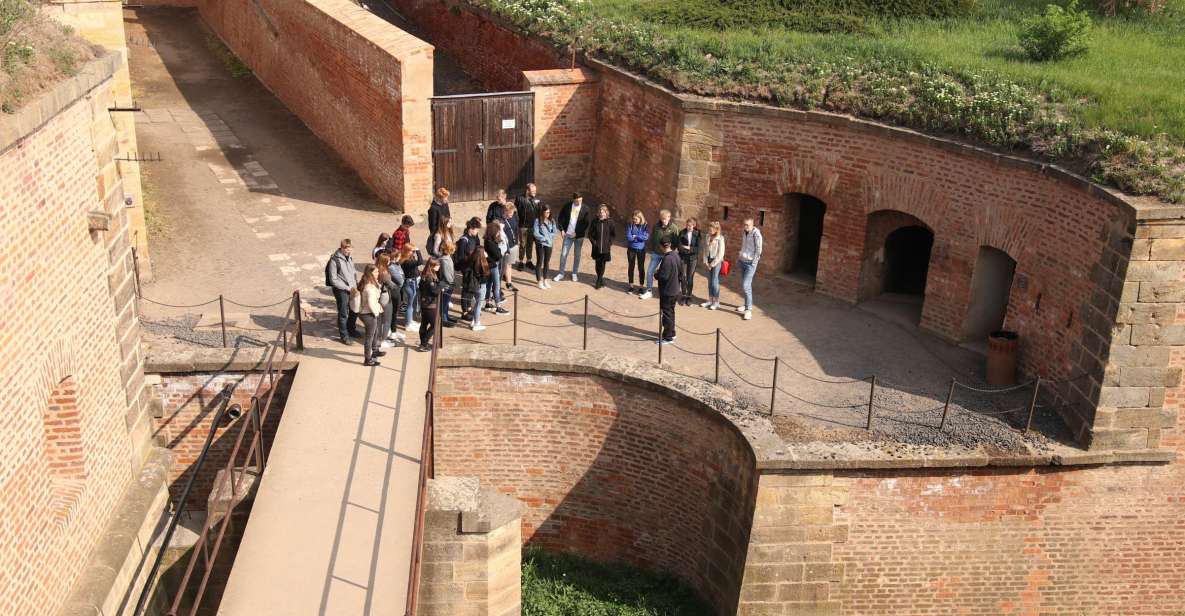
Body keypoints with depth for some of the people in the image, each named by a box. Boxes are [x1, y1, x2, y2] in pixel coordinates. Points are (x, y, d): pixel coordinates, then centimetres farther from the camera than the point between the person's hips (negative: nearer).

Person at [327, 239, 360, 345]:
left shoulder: (349, 258, 7)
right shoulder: (334, 260, -14)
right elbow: (333, 280, -14)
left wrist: (356, 283, 5)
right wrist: (347, 288, -16)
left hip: (352, 289, 7)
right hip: (341, 290, -7)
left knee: (355, 310, 15)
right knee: (343, 314, 1)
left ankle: (352, 330, 36)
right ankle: (344, 336, 14)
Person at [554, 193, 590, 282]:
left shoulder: (585, 209, -8)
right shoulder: (568, 206, -3)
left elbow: (586, 224, -8)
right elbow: (561, 217, 6)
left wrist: (577, 233, -13)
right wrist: (562, 229, -2)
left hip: (579, 236, -1)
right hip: (568, 235, 1)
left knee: (577, 255, 9)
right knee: (563, 254, 1)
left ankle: (574, 274, 24)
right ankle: (561, 273, 13)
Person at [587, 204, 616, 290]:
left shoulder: (610, 222, -5)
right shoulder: (595, 222, -3)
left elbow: (613, 234, 4)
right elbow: (590, 234, 4)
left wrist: (610, 243, -4)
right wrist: (593, 242, -5)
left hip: (605, 248, -1)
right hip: (596, 248, 1)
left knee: (602, 265, 1)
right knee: (598, 264, 8)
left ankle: (598, 282, 10)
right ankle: (601, 280, 25)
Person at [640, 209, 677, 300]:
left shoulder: (673, 228, -11)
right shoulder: (656, 226, -4)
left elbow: (676, 241, -7)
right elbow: (651, 238, 8)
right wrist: (652, 249, 5)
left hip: (667, 254, -3)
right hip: (656, 253, 3)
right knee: (650, 271, 3)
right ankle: (648, 291, 17)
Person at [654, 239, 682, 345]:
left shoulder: (667, 259, -26)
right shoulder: (675, 255, 3)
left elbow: (663, 276, -28)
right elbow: (681, 271, 12)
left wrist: (656, 273, -7)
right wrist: (679, 284, 21)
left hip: (667, 291, -9)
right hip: (675, 290, 9)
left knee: (666, 313, 2)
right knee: (670, 312, 21)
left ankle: (668, 337, 9)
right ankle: (671, 333, 33)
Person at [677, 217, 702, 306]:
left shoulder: (697, 234, -2)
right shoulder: (682, 233, -1)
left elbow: (698, 248, -5)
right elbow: (679, 245, -2)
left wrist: (689, 248, -16)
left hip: (693, 258, 0)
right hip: (683, 257, 0)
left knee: (690, 277, 5)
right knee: (683, 277, -1)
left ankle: (689, 296, 14)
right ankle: (684, 295, 12)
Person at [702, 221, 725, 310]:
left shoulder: (720, 238, -12)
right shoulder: (708, 237, 5)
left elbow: (720, 253, -12)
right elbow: (706, 249, 9)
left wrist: (713, 264, -11)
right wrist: (706, 261, 0)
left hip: (717, 261, -6)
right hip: (709, 260, 6)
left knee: (715, 282, -4)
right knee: (709, 281, 10)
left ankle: (716, 302, 6)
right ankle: (710, 300, 19)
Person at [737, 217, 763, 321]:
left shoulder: (756, 234, -15)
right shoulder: (743, 233, 7)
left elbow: (758, 249, -15)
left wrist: (754, 261, -14)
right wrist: (739, 257, 13)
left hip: (750, 263, -7)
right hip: (742, 262, 7)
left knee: (746, 285, -14)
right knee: (744, 285, 13)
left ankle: (749, 310, -11)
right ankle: (747, 305, 24)